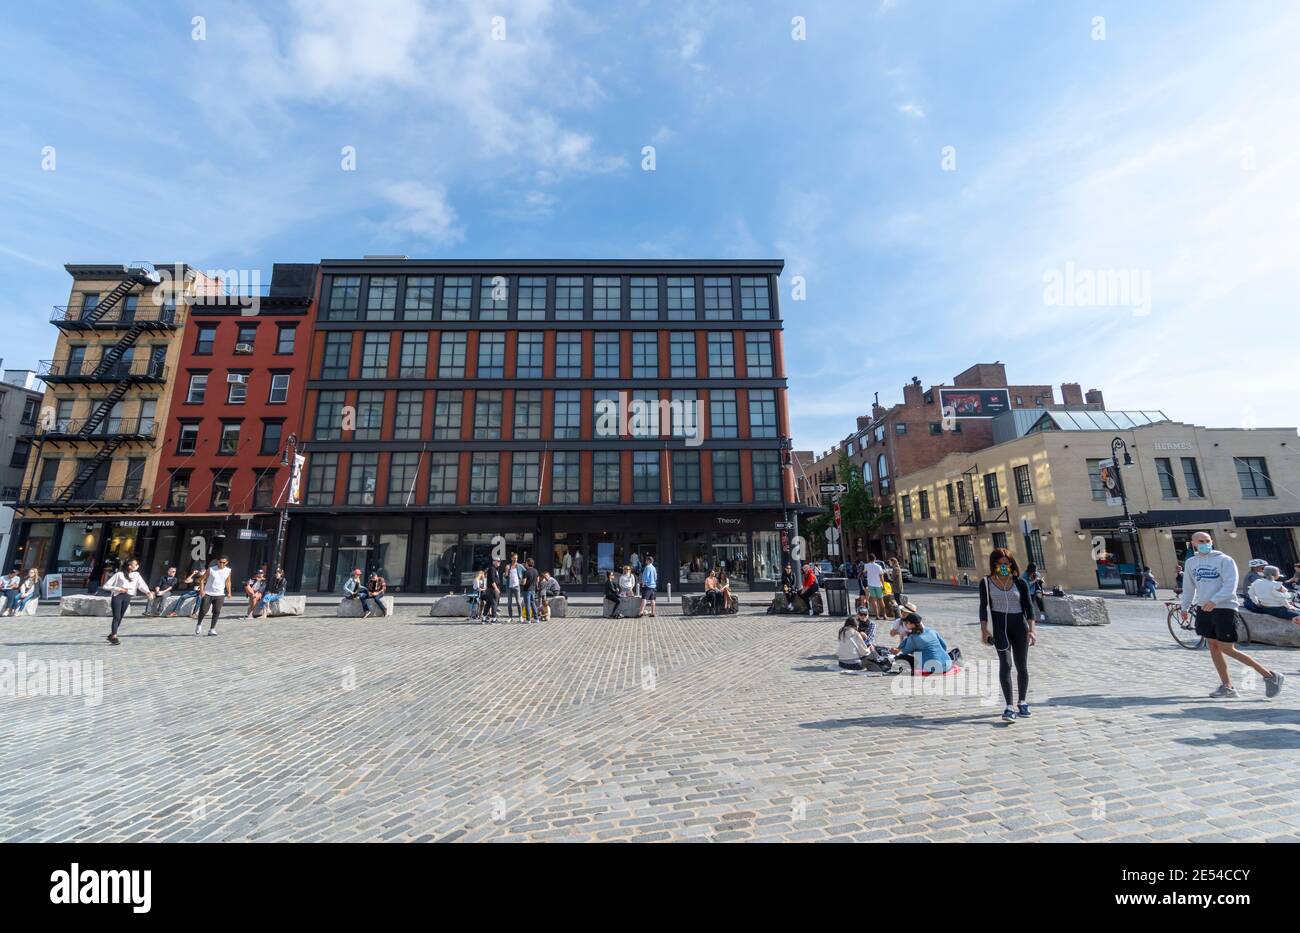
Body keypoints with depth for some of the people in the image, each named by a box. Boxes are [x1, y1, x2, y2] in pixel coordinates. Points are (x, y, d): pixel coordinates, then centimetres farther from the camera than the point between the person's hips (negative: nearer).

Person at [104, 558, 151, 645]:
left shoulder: (136, 575, 7)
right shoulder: (119, 574, -3)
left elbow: (142, 585, -6)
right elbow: (106, 586, -1)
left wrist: (148, 592, -24)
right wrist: (119, 589, -14)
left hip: (127, 597, 4)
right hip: (117, 596, -4)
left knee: (120, 617, 9)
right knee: (116, 617, -9)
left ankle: (111, 635, 25)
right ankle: (114, 637, -6)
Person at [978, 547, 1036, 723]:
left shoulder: (1020, 582, 2)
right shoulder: (986, 582, 0)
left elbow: (1028, 607, 2)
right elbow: (983, 607, 1)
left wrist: (1031, 629, -7)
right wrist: (984, 630, -6)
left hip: (1019, 624, 2)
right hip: (999, 625, -2)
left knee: (1022, 666, 12)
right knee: (1005, 663, -14)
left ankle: (1022, 703, 30)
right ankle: (1009, 707, -14)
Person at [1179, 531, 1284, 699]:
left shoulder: (1224, 560, -7)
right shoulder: (1190, 563, 8)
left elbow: (1230, 584, -16)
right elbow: (1188, 587, 18)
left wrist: (1214, 600, -29)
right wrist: (1185, 607, 21)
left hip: (1224, 608, -5)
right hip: (1203, 609, 5)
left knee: (1227, 649, -4)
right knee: (1213, 647, 7)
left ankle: (1270, 675, 16)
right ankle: (1227, 686, 16)